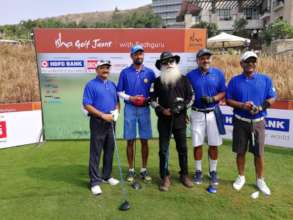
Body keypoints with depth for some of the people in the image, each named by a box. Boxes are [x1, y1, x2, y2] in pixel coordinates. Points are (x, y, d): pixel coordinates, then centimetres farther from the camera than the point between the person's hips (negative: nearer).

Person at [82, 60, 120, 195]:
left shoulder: (112, 85, 13)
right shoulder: (91, 85, -6)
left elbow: (117, 101, 16)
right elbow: (87, 105, -12)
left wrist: (116, 111, -5)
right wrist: (103, 115, -18)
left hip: (111, 122, 6)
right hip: (98, 122, -6)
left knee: (109, 151, 13)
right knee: (95, 153, 0)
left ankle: (107, 176, 28)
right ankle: (95, 181, 9)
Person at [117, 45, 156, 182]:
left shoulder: (149, 72, 5)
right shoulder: (125, 72, 3)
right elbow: (119, 92, 5)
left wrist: (149, 99, -9)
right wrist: (130, 98, -11)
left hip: (145, 109, 1)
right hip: (130, 108, 0)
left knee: (144, 141, 6)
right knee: (130, 141, 4)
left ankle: (144, 169, 20)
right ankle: (131, 170, 18)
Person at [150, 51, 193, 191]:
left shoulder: (183, 79, 4)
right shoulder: (158, 81, 4)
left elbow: (190, 97, 6)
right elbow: (152, 99, 5)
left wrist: (182, 106, -10)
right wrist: (161, 110, -11)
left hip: (180, 119, 0)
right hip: (164, 119, 0)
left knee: (182, 148, 9)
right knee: (163, 149, 3)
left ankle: (184, 174, 25)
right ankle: (165, 177, 15)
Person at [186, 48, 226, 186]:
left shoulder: (218, 73, 1)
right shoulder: (190, 75, 0)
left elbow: (223, 92, 2)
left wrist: (213, 99, -17)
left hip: (213, 113, 1)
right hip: (197, 114, 0)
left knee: (214, 144, 6)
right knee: (197, 144, 5)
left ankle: (213, 171, 23)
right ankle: (198, 171, 22)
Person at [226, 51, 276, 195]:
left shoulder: (266, 79, 1)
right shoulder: (235, 80, 0)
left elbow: (272, 98, 3)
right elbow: (228, 100, -1)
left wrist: (261, 107, -16)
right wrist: (242, 105, -18)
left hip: (258, 122, 0)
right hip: (240, 121, 0)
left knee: (259, 153, 6)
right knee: (240, 151, 10)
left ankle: (260, 180, 26)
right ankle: (241, 177, 29)